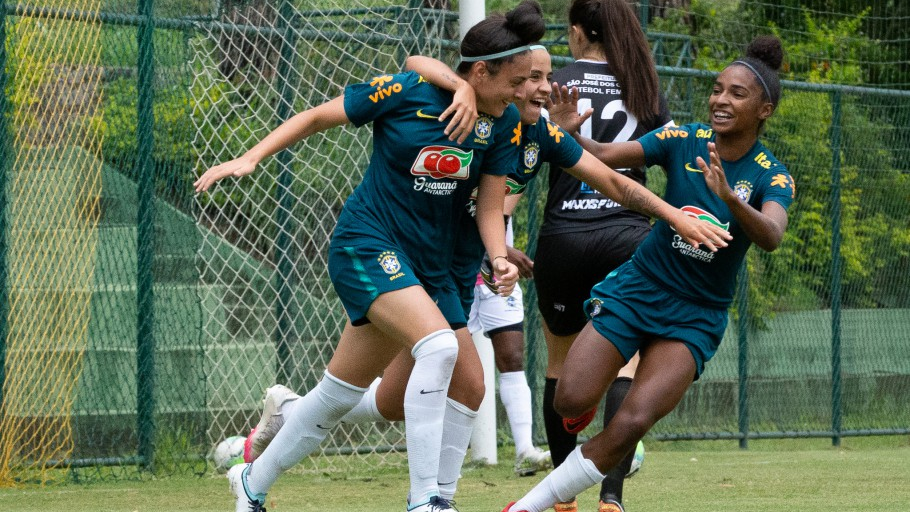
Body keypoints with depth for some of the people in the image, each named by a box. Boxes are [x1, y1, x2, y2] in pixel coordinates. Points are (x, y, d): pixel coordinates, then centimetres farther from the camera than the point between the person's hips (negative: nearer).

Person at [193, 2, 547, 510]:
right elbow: (317, 117, -3)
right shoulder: (404, 92, -14)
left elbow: (490, 207, 4)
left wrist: (500, 259, -15)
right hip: (368, 244, -6)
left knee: (341, 394, 11)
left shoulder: (504, 123, -1)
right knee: (438, 345, -29)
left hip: (428, 265, 6)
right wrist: (250, 158, -10)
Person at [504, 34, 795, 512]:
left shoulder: (773, 178, -10)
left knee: (630, 425, -20)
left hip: (696, 319, -1)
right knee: (570, 402, -14)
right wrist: (568, 132, -36)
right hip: (638, 289, 1)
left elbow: (770, 237, -30)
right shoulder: (684, 141, -5)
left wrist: (728, 197, -48)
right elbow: (604, 156, -15)